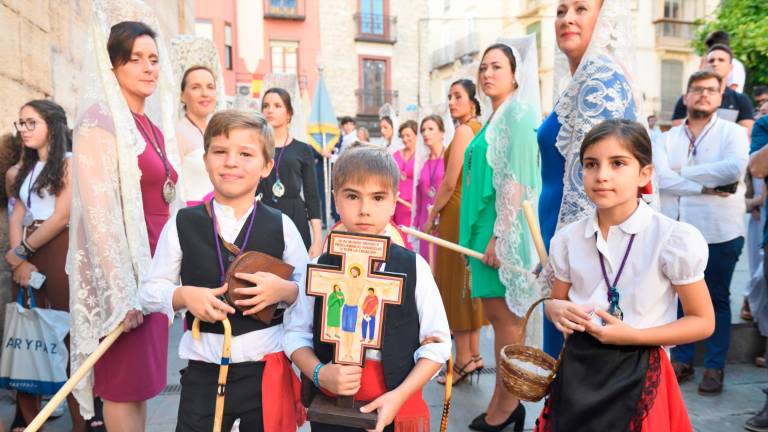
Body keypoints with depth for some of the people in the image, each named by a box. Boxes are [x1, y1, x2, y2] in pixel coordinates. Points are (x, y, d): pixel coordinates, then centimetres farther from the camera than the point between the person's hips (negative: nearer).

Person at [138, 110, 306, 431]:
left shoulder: (280, 225, -3)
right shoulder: (182, 224, -2)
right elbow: (149, 291, 4)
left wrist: (283, 290, -18)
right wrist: (185, 295, -16)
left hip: (267, 366, 0)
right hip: (203, 369, 1)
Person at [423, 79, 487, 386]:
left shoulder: (463, 131, -13)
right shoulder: (479, 129, 13)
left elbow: (450, 182, -16)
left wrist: (431, 217, -7)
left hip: (458, 214, -9)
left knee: (456, 283, -1)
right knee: (469, 284, 14)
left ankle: (463, 360, 7)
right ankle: (474, 354, 23)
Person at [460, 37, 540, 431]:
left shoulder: (518, 113, -9)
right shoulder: (494, 119, 18)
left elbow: (517, 180, -17)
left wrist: (499, 236, -21)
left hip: (501, 229, -9)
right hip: (484, 226, 9)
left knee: (504, 317, -2)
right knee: (496, 316, 12)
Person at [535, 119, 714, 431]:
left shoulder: (675, 240, -14)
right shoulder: (567, 239, -2)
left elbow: (703, 322, -6)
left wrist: (633, 336, -18)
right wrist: (556, 309, -11)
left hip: (636, 373, -3)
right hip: (577, 368, 4)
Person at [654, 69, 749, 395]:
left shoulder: (733, 132, 1)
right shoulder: (668, 138, 7)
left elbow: (734, 168, -19)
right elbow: (660, 177, -9)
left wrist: (684, 172, -11)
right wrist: (706, 186, -18)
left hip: (719, 233, -2)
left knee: (717, 300, 9)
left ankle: (715, 367, 20)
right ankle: (681, 361, 24)